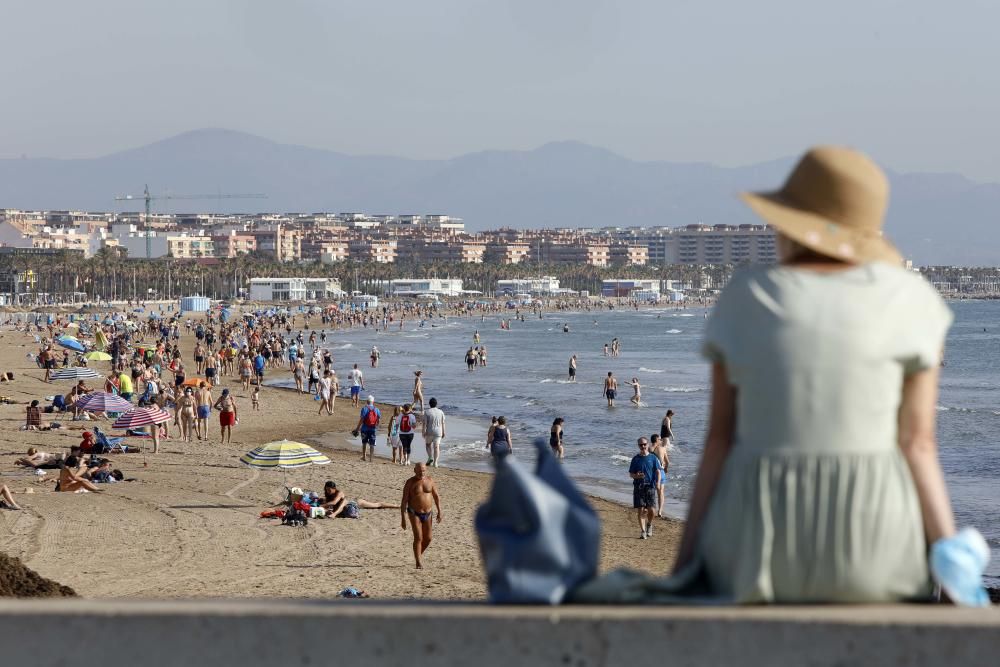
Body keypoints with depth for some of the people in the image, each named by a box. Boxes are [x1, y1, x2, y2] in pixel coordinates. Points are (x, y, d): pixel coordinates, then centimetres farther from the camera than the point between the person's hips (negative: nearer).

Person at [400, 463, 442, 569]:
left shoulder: (430, 481, 2)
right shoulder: (410, 483, -9)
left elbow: (436, 497, 7)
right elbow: (404, 501, -9)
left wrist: (439, 511, -3)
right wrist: (403, 518, -13)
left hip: (427, 513, 4)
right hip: (414, 513, -4)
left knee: (428, 538, 6)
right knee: (418, 537, -13)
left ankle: (419, 554, 33)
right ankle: (419, 563, -7)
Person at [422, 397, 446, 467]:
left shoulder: (427, 412, -8)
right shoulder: (441, 412, 0)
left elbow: (425, 423, -11)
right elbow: (443, 423, 4)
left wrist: (424, 432, -8)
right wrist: (443, 432, 12)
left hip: (429, 432, -2)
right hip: (438, 432, 2)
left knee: (428, 444, 21)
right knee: (436, 447, 3)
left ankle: (430, 457, 4)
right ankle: (435, 462, -2)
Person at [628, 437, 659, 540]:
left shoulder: (653, 458, 6)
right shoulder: (636, 459, 8)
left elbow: (658, 472, 4)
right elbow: (630, 474, 11)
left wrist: (658, 482, -14)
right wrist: (636, 476, -12)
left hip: (650, 486, -1)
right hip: (638, 487, 1)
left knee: (651, 510, -6)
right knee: (640, 510, -4)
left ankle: (649, 524, 24)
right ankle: (643, 531, 3)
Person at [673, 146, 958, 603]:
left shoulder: (744, 295, 2)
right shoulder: (910, 299, 0)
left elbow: (720, 438, 0)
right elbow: (917, 445, -6)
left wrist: (684, 567, 1)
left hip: (755, 552, 1)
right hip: (870, 558, -1)